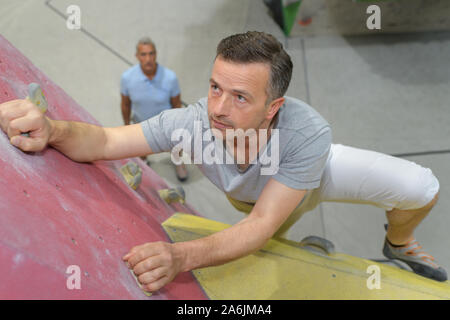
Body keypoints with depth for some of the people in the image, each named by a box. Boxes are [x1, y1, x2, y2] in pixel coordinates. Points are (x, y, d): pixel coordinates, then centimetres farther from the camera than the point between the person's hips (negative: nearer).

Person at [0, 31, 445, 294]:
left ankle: (399, 245, 24)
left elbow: (261, 225, -47)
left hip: (313, 172, -1)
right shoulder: (193, 122, -41)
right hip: (254, 193, 2)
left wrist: (181, 257, -63)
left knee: (420, 189, -11)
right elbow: (101, 141, -41)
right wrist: (51, 128, -65)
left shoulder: (308, 133, -47)